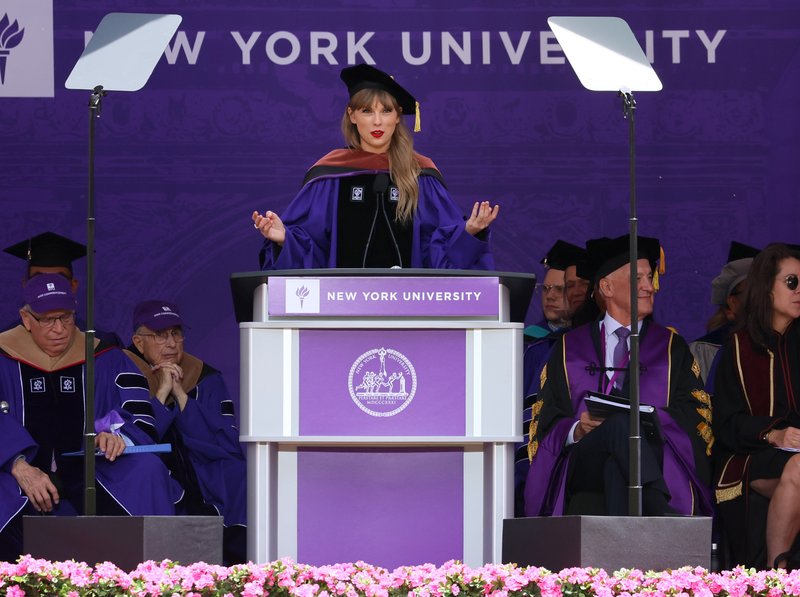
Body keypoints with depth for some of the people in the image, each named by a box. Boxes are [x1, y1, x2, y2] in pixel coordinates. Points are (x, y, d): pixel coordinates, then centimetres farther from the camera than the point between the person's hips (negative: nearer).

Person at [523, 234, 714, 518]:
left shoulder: (671, 347, 23)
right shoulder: (571, 348, 23)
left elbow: (694, 414, 10)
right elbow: (547, 422, 15)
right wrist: (578, 429, -9)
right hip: (585, 460, 0)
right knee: (620, 425, -39)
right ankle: (663, 520, -57)